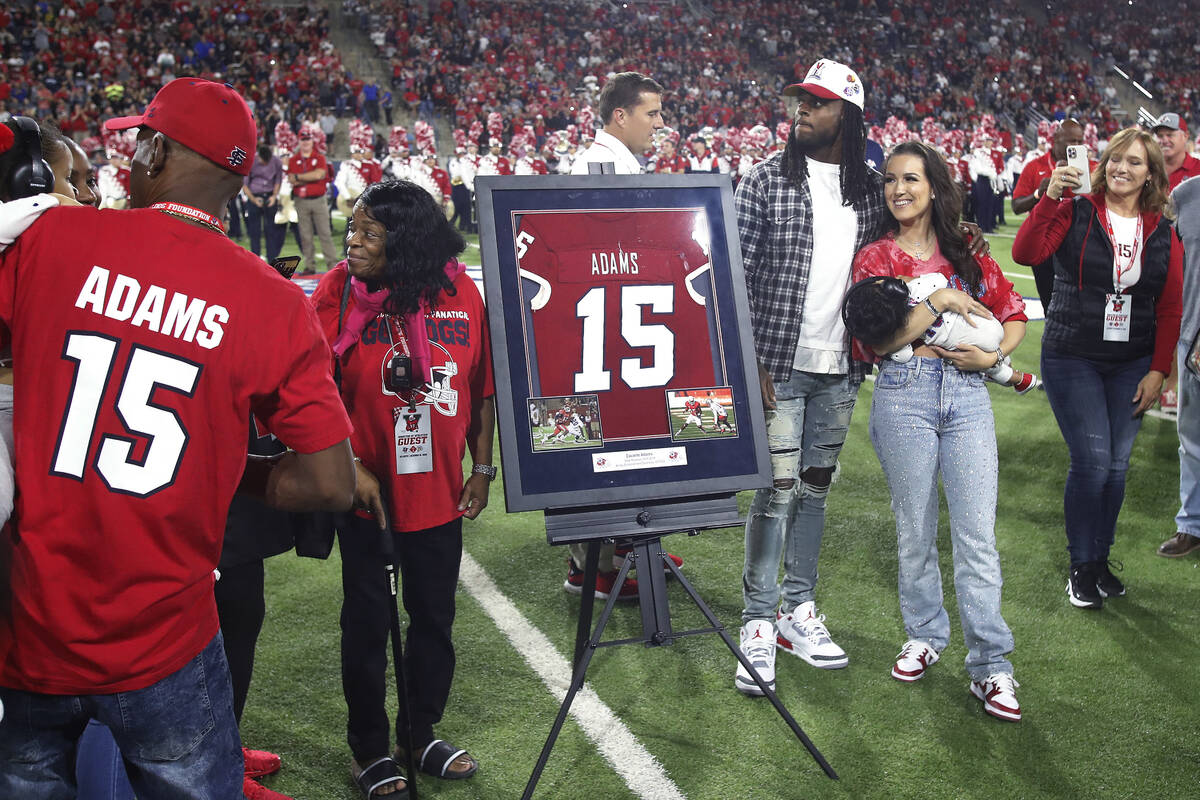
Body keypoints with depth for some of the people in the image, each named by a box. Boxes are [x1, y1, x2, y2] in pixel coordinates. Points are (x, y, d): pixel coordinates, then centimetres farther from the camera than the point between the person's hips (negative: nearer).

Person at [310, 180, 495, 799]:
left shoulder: (460, 293, -4)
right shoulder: (336, 293, -9)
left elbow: (482, 388, 3)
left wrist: (482, 468, 4)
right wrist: (352, 467, -14)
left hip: (438, 492, 2)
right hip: (366, 491, -2)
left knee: (434, 617, 15)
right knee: (367, 620, 11)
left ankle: (422, 734, 36)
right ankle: (369, 748, 30)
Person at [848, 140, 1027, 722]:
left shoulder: (968, 252, 10)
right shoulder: (874, 258, 4)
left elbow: (1014, 314, 15)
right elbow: (876, 341, -8)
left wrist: (991, 354, -4)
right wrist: (940, 302, -12)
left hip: (967, 395, 1)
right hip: (904, 396, -1)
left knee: (977, 533, -2)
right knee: (915, 528, 9)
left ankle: (990, 665, 6)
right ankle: (925, 635, 29)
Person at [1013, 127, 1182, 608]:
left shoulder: (1162, 232, 6)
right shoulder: (1076, 213, -3)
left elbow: (1170, 310, 6)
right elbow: (1026, 253, -19)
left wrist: (1158, 371, 0)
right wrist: (1050, 198, -27)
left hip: (1132, 365, 3)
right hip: (1072, 359, -3)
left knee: (1117, 465, 5)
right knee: (1092, 461, -9)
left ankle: (1101, 560, 23)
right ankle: (1081, 567, 8)